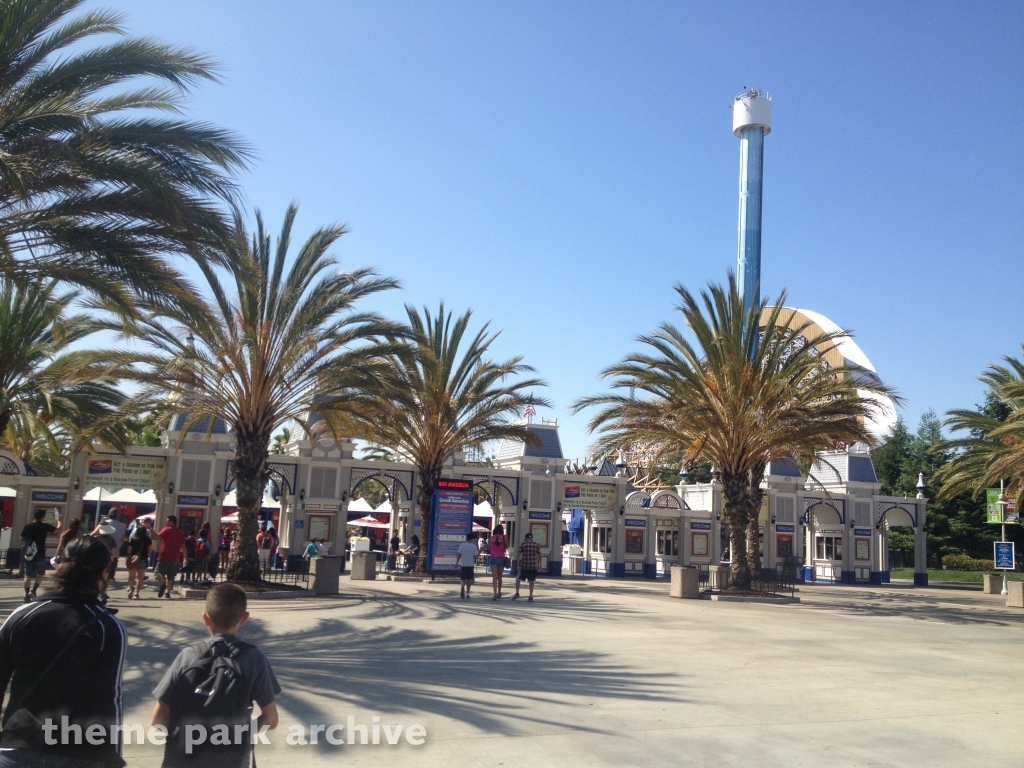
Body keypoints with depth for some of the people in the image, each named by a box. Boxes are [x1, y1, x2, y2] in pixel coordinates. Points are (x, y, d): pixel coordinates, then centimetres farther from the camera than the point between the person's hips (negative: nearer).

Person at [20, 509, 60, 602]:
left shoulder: (27, 526, 0)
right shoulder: (45, 526, -5)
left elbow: (22, 539, 7)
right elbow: (57, 529, 9)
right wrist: (58, 521, 27)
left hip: (29, 554, 2)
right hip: (39, 555, -2)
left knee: (28, 575, 8)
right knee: (40, 573, 15)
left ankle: (27, 595, 8)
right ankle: (33, 590, 1)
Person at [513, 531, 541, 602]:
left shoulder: (523, 544, -1)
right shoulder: (537, 545, 6)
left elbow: (518, 554, -5)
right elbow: (539, 555, 7)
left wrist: (518, 563, -2)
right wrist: (539, 564, 16)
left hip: (524, 565, -2)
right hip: (533, 566, 2)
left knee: (518, 578, 14)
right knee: (531, 581, 8)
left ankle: (517, 593, 6)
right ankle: (531, 596, 7)